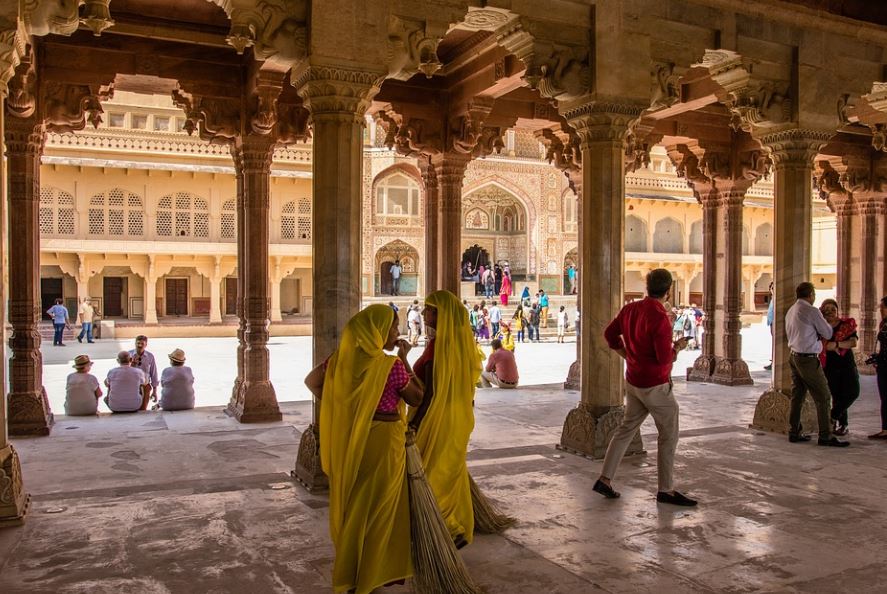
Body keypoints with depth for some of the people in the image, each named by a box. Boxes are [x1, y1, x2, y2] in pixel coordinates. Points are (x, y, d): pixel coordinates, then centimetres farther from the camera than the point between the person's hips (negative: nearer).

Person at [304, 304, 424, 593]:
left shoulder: (343, 358, -3)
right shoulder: (392, 365, -18)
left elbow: (311, 381, 7)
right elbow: (417, 398, -6)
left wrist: (337, 407, 9)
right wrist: (404, 361, -4)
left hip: (349, 440, 6)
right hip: (383, 440, -6)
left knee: (350, 501, 20)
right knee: (379, 506, 9)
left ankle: (347, 566, 37)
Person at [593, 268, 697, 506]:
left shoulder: (631, 309, 1)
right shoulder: (659, 317, -24)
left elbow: (610, 334, 13)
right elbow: (665, 358, -25)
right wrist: (677, 347, -5)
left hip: (633, 381, 8)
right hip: (656, 386, -8)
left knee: (626, 429, 16)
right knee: (669, 436, 7)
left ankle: (605, 479, 18)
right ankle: (666, 490, 15)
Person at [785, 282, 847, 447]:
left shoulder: (791, 311, 11)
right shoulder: (812, 312, -14)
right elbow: (828, 334, -6)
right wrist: (825, 324, 13)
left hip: (794, 356, 9)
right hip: (809, 359, -9)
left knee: (797, 396, 13)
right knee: (823, 397, -2)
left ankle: (794, 433, 17)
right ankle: (825, 436, 0)